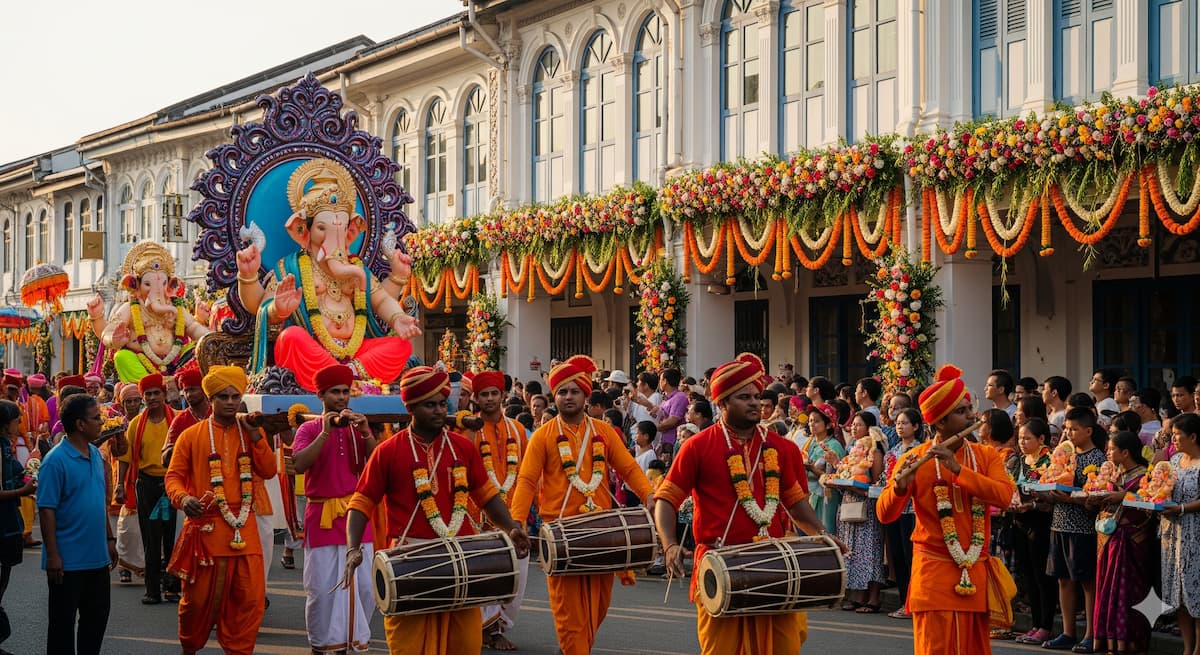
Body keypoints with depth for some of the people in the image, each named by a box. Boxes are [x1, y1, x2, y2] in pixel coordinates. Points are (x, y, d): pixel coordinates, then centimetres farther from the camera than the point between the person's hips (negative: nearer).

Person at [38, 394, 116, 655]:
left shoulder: (96, 454, 7)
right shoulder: (56, 461, -16)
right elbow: (46, 509, -17)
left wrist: (109, 539, 15)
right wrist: (53, 555, -18)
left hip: (97, 556, 7)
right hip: (67, 561, -7)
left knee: (97, 616, 15)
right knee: (63, 623, 4)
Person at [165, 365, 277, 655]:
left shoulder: (250, 432, 12)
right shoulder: (191, 435, 2)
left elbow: (268, 470, 2)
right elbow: (174, 476, 2)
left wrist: (255, 435, -7)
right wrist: (182, 498, -19)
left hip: (244, 528, 3)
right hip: (206, 526, -3)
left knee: (250, 598, 0)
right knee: (200, 597, 4)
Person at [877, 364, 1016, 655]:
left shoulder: (986, 456, 5)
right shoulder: (915, 459, -4)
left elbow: (1004, 496, -13)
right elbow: (885, 515, -8)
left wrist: (958, 469, -22)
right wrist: (900, 487, -29)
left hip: (976, 574, 3)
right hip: (934, 573, -3)